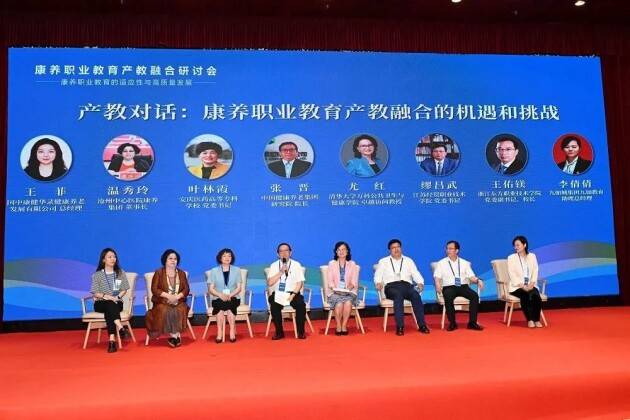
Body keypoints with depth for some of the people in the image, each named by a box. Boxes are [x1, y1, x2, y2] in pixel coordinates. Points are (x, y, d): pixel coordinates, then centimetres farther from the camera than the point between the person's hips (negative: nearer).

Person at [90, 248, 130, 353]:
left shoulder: (120, 273, 11)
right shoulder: (97, 275, 6)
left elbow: (124, 290, 8)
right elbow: (95, 293, -1)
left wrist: (117, 297, -12)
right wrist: (105, 296, -18)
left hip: (117, 303, 1)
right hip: (100, 303, -1)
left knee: (109, 309, -34)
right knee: (109, 304, -36)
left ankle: (112, 340, -46)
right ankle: (120, 328, -54)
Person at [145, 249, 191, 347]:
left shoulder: (181, 273, 12)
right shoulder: (158, 273, 4)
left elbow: (186, 289, 6)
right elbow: (154, 289, -5)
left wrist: (177, 296, -14)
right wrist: (168, 295, -17)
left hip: (178, 301, 2)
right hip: (162, 301, -2)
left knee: (180, 310, -31)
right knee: (165, 311, -33)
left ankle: (174, 334, -20)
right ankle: (175, 335, -22)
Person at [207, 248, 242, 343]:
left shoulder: (236, 270, 12)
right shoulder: (214, 271, 10)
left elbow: (238, 288, 5)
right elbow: (211, 289, 3)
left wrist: (230, 295, -15)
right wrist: (220, 295, -17)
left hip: (233, 298, 0)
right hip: (218, 298, 0)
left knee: (229, 305, -33)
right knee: (221, 304, -34)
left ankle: (232, 332, -30)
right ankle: (219, 333, -32)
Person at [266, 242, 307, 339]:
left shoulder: (296, 265, 6)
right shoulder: (274, 265, 6)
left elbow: (300, 282, -1)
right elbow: (269, 283, -5)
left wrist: (293, 294, -15)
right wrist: (280, 272, -15)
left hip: (293, 293, 0)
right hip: (278, 294, 0)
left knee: (301, 304, -29)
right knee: (274, 305, -30)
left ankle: (301, 332, -9)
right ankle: (279, 332, -13)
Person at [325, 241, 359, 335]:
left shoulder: (352, 264, 12)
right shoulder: (331, 264, 9)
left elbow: (354, 280, 3)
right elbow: (329, 280, 2)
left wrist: (351, 285, -18)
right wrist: (333, 287, -18)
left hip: (348, 292, 1)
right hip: (334, 292, -1)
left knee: (348, 302, -33)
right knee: (339, 303, -32)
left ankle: (344, 326, -17)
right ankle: (338, 326, -12)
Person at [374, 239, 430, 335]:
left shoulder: (409, 261, 24)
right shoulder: (383, 261, 20)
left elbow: (416, 275, 14)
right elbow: (378, 276, 12)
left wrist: (420, 283, -7)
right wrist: (379, 283, -10)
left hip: (407, 285, 2)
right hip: (391, 286, -2)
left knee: (416, 295, -31)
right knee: (399, 295, -36)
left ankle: (422, 325, -32)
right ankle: (400, 327, -40)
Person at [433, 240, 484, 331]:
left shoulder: (465, 263, 15)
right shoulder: (441, 263, 9)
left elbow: (471, 276, 8)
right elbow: (437, 277, 2)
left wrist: (478, 280, -13)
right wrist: (438, 284, -20)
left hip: (463, 286, 2)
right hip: (449, 287, -2)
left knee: (475, 296, -26)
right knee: (448, 298, -35)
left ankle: (472, 322, -19)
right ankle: (452, 323, -19)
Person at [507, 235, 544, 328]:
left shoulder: (532, 256, 13)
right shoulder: (511, 258, 3)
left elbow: (535, 271, 6)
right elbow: (512, 274, -6)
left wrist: (531, 284, -11)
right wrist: (522, 286, -17)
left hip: (530, 286, 3)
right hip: (517, 287, -2)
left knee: (536, 295, -30)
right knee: (526, 295, -33)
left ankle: (537, 320, -21)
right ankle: (530, 320, -26)